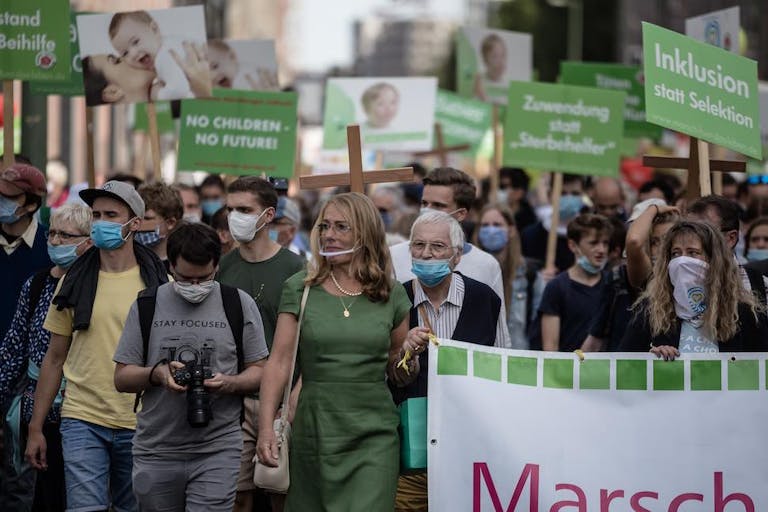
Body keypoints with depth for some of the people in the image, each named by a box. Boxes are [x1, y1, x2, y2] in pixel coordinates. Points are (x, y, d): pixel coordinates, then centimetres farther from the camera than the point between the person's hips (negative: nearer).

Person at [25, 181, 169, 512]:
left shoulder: (158, 285, 1)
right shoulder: (73, 283, 6)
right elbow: (54, 359, 11)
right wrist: (35, 428, 8)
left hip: (139, 425, 0)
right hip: (82, 422, 0)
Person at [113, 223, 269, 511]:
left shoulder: (240, 304, 4)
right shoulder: (146, 306, 6)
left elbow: (259, 372, 5)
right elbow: (122, 378, 6)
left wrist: (229, 383, -16)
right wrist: (157, 374, -15)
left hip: (217, 452, -2)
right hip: (156, 452, 2)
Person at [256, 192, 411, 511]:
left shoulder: (392, 294, 5)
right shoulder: (299, 289, 3)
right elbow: (279, 361, -3)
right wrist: (266, 427, -11)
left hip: (374, 435, -1)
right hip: (315, 429, 1)